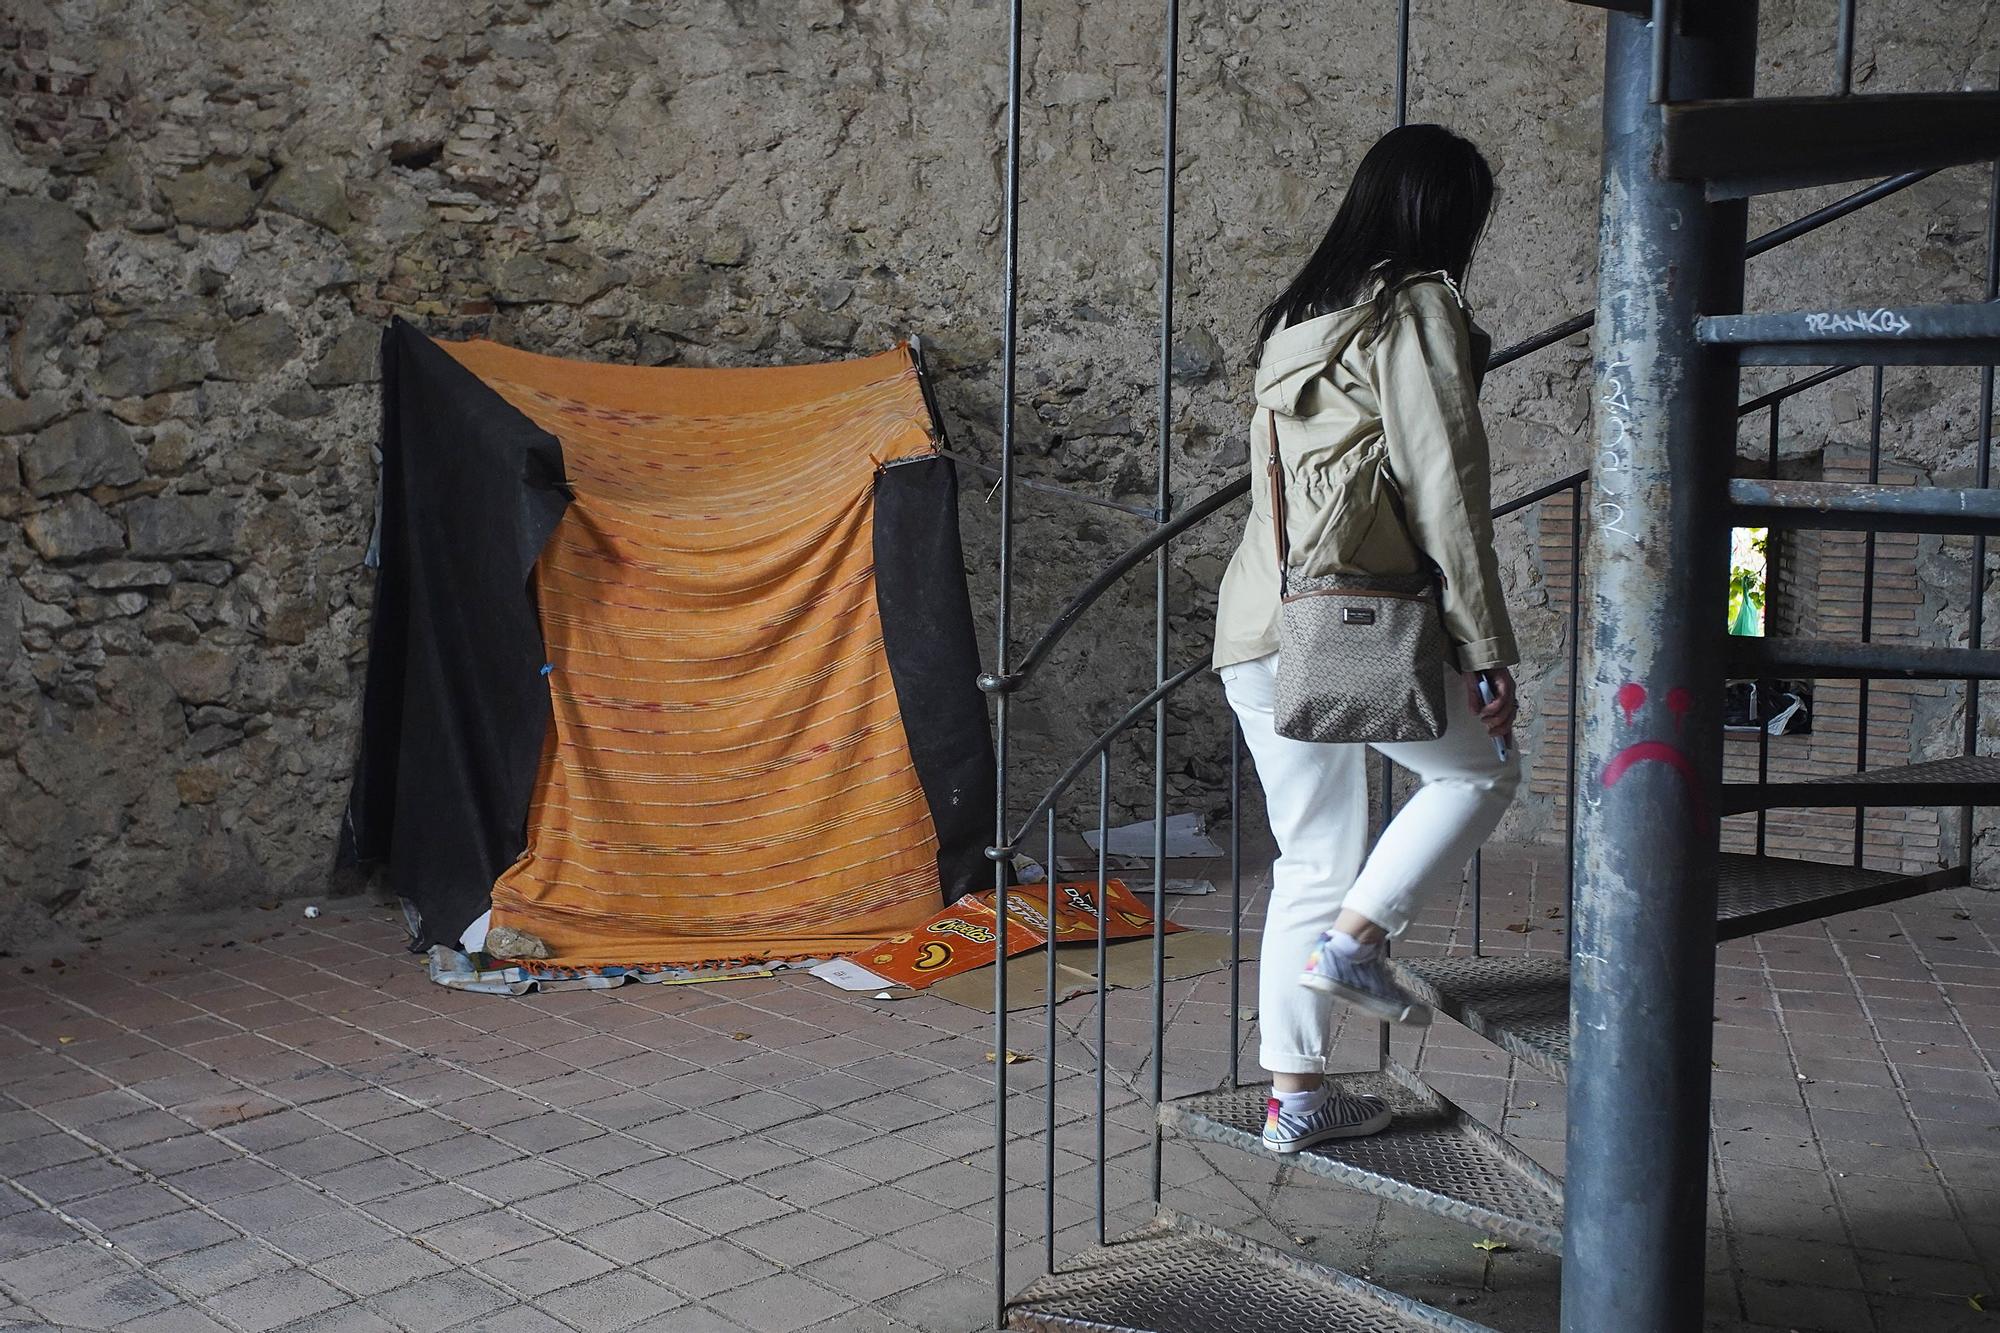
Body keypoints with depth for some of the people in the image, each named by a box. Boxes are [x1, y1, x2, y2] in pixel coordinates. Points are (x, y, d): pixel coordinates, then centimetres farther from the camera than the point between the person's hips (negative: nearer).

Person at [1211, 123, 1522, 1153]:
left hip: (1257, 631, 8)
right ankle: (1352, 939, 0)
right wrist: (1487, 647, -7)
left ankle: (1294, 1094, 17)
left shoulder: (1299, 316, 22)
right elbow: (1445, 487, -10)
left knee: (1312, 861, 13)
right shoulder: (1418, 306, -4)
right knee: (1481, 769, 13)